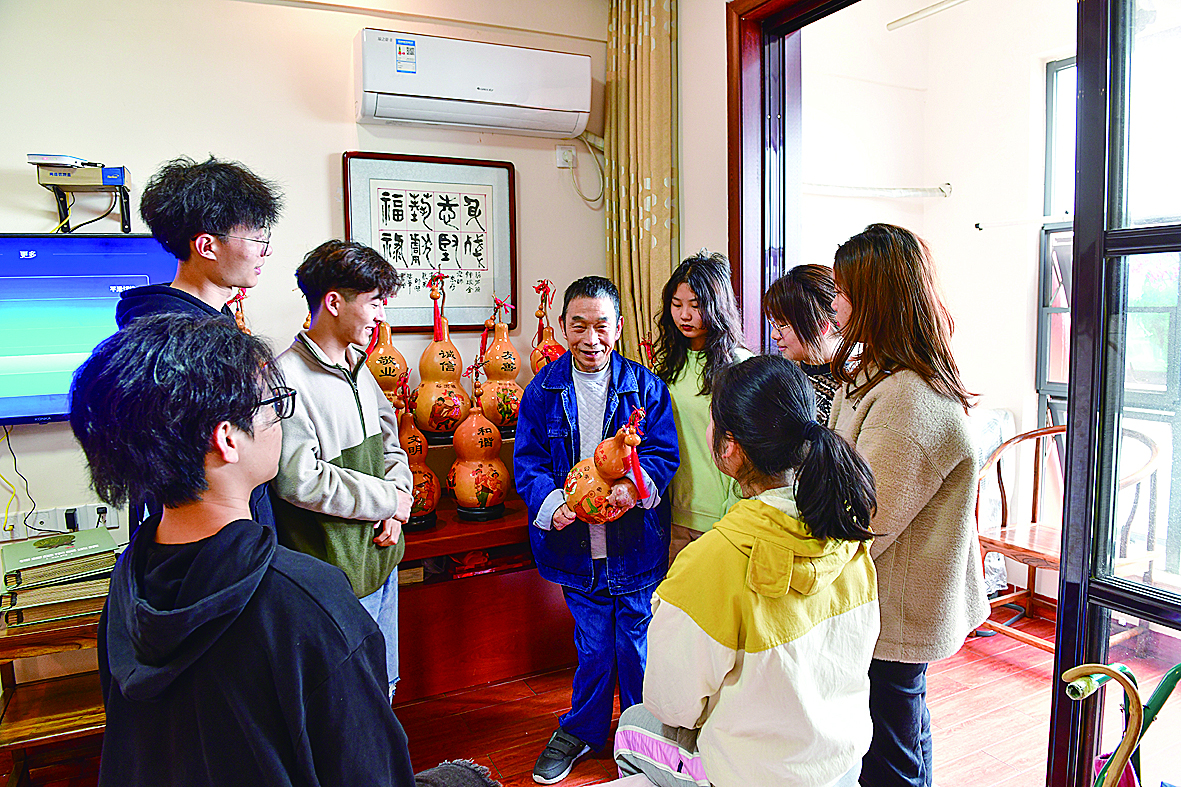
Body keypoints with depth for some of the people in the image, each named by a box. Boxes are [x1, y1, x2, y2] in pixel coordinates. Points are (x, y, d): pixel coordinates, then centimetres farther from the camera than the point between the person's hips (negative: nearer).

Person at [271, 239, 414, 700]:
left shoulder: (357, 368, 9)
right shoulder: (286, 377, -19)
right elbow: (300, 480, -25)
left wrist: (397, 509, -1)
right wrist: (388, 500, -14)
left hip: (380, 555, 8)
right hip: (335, 571, -8)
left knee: (383, 687, 23)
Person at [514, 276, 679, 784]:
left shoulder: (644, 386, -3)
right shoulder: (544, 390, 0)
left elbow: (664, 454, -5)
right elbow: (528, 462, 0)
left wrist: (635, 486, -25)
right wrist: (553, 504, -19)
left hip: (636, 547, 0)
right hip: (577, 548, 1)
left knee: (637, 644, 12)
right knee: (593, 647, 12)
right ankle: (581, 730, 38)